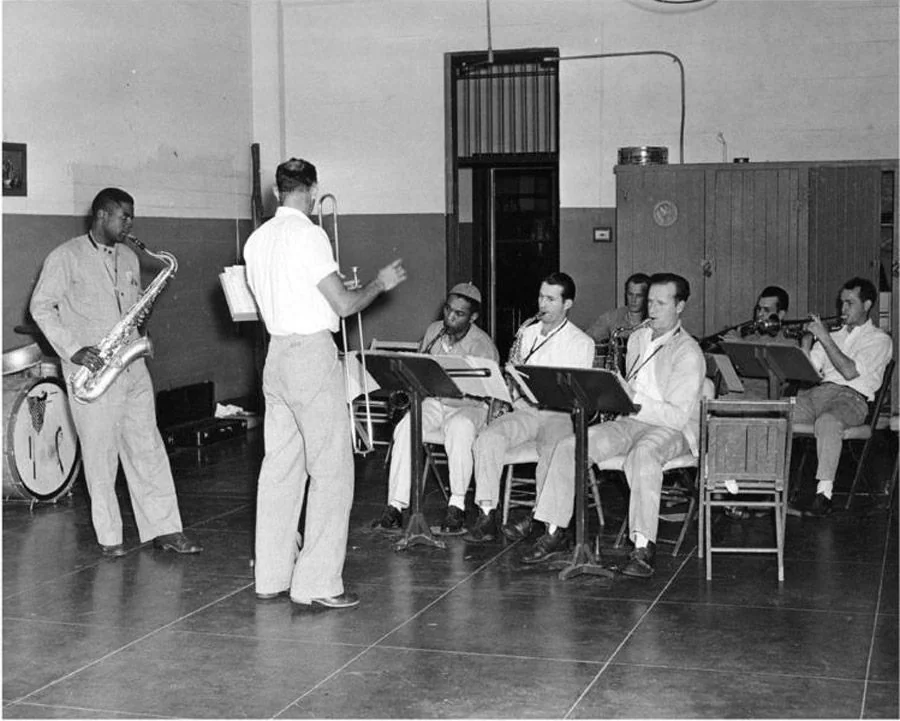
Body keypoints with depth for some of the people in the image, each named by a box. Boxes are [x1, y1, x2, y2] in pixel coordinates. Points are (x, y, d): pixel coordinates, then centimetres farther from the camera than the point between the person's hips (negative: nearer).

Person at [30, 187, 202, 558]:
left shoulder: (129, 257, 15)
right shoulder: (66, 257, -4)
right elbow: (41, 307, -6)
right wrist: (73, 349, -15)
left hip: (132, 367, 6)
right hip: (91, 371, -6)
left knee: (148, 447, 4)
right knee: (100, 453, -1)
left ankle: (164, 529, 8)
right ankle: (108, 537, 9)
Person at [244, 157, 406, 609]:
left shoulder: (257, 239, 10)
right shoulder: (308, 235, -13)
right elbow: (344, 305, -14)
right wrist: (380, 284, 3)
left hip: (276, 352, 8)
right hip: (312, 354, -8)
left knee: (280, 467, 12)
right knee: (331, 471, -2)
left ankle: (271, 577, 18)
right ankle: (317, 584, -2)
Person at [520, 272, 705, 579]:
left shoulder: (688, 353, -10)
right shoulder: (636, 339, 15)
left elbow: (679, 415, -19)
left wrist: (634, 399, -27)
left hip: (672, 428, -7)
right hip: (629, 421, 7)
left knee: (643, 453, -41)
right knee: (568, 446, -13)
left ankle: (643, 546, -40)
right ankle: (555, 533, -8)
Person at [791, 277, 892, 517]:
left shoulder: (879, 339, 9)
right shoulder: (834, 336, 28)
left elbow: (850, 372, -9)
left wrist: (824, 338, -9)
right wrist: (807, 341, 3)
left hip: (851, 397, -6)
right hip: (817, 390, 6)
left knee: (827, 421, -41)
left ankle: (824, 494, -41)